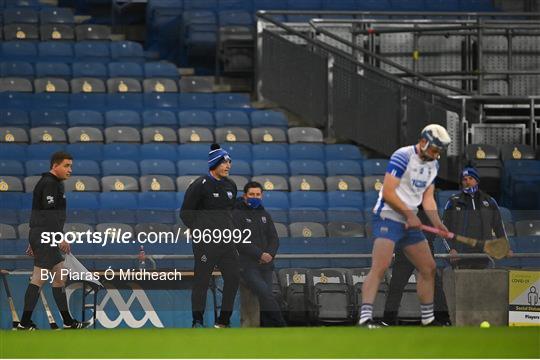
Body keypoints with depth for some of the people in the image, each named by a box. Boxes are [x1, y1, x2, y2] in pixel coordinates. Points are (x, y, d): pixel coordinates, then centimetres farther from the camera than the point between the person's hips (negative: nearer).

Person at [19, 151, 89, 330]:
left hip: (40, 237, 11)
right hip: (46, 238, -11)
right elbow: (50, 213, -22)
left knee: (60, 278, 13)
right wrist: (61, 237, -23)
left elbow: (39, 212, 23)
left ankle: (68, 322, 17)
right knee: (39, 279, -9)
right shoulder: (50, 184, -12)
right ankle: (25, 323, -8)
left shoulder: (52, 183, 20)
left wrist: (34, 241, 25)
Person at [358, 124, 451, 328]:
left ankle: (428, 319, 22)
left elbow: (427, 197, 15)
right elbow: (388, 192, -18)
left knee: (429, 268, 10)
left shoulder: (433, 165, 13)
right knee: (380, 267, -21)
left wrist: (437, 223, 0)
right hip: (388, 217, -9)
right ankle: (365, 317, -27)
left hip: (410, 222, 9)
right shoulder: (403, 157, -14)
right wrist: (409, 214, -17)